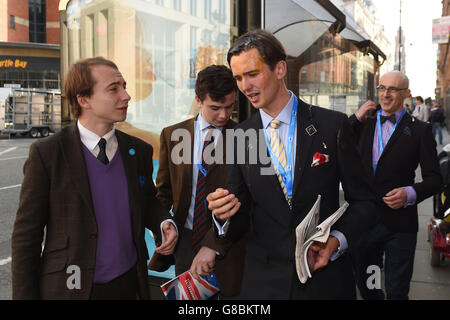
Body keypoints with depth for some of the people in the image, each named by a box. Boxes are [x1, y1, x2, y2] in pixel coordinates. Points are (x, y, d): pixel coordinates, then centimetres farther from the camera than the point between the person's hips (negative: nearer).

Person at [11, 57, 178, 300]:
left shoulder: (139, 151, 0)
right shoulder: (46, 154, -11)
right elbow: (26, 237, -8)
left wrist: (165, 224, -7)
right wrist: (25, 295, -8)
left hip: (128, 285, 4)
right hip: (70, 289, -3)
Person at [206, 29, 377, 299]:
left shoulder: (333, 125, -6)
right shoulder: (240, 136, 0)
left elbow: (363, 201, -1)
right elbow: (238, 225, 2)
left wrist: (337, 241, -17)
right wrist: (225, 214, -20)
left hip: (326, 279, -1)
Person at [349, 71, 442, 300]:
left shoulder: (420, 130, -3)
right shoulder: (364, 124, 9)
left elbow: (434, 179, -5)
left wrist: (410, 193, -25)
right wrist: (356, 118, -4)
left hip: (399, 224, -3)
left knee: (396, 292, 9)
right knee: (364, 285, 20)